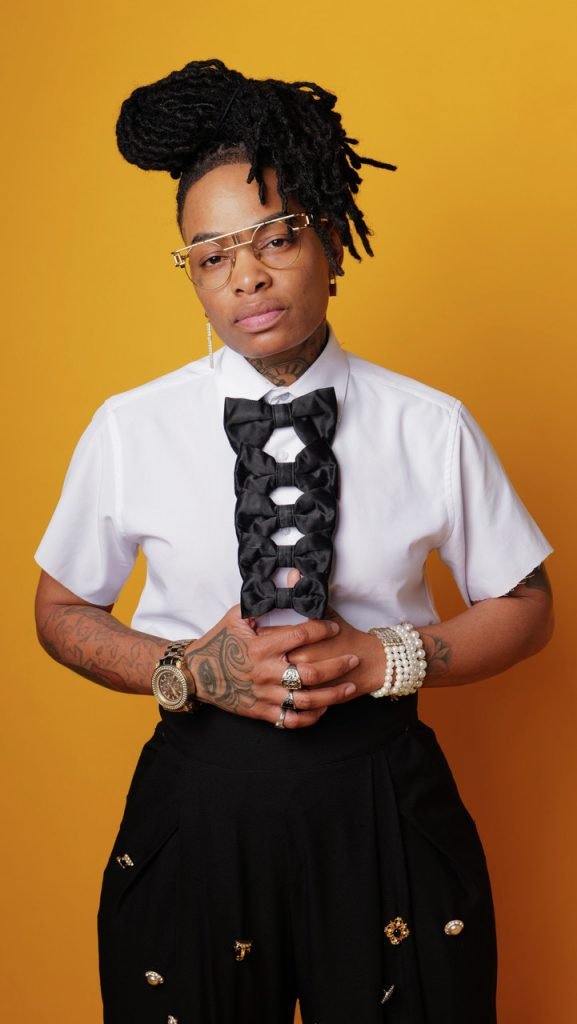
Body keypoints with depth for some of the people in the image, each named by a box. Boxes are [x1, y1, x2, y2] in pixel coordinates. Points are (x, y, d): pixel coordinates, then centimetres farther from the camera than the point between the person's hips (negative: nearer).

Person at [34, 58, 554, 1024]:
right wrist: (188, 673, -13)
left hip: (384, 808, 1)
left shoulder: (433, 428, -6)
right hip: (196, 808, 0)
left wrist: (386, 659, -13)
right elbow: (62, 611, 5)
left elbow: (524, 606, 4)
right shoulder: (128, 432, -6)